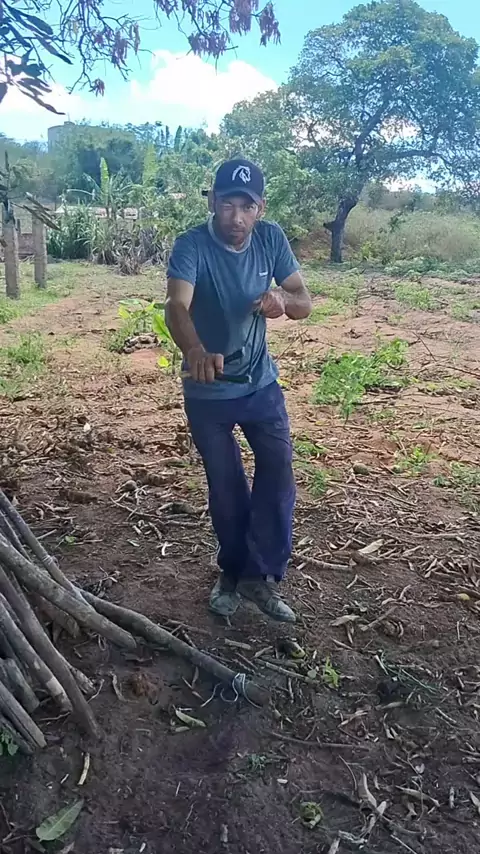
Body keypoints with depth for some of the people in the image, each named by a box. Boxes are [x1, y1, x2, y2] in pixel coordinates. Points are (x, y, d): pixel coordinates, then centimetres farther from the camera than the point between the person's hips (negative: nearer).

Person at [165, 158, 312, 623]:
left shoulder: (271, 238, -7)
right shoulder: (191, 245, -20)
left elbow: (305, 303, -7)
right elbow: (176, 306, -37)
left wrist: (282, 299, -32)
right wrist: (195, 351, -59)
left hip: (261, 383, 3)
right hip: (207, 392, -3)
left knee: (278, 476, -3)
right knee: (226, 488, 9)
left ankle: (260, 575, 15)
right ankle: (232, 571, 32)